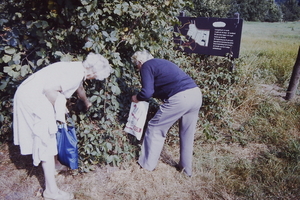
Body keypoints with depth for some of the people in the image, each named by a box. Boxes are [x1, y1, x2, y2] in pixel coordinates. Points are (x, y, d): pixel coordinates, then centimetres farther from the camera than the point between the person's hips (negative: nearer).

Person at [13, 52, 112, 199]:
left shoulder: (78, 69, 10)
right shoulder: (76, 74, -20)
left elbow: (80, 89, 31)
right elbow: (50, 90, -27)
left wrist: (87, 102, 49)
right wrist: (60, 108, -11)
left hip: (29, 95, 10)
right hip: (33, 98, -10)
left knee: (49, 136, 23)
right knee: (47, 141, -4)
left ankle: (53, 165, 44)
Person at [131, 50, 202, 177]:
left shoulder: (146, 66, 4)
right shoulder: (161, 62, 29)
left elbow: (147, 92, -8)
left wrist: (136, 98, 11)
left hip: (180, 98, -9)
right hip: (196, 93, 9)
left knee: (155, 128, 10)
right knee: (187, 134, 21)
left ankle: (147, 164, 22)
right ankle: (187, 169, 34)